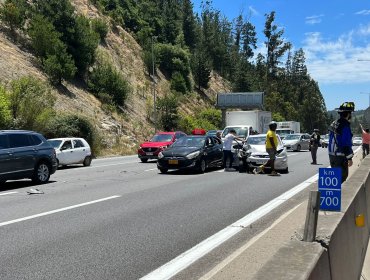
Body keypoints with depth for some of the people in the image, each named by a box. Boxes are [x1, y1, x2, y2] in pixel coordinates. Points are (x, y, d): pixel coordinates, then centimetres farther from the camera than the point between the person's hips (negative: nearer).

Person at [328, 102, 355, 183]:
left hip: (332, 154, 9)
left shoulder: (334, 124, 11)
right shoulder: (345, 126, -18)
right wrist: (349, 158, -15)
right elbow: (346, 144, -20)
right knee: (343, 175, -2)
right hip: (340, 156, -9)